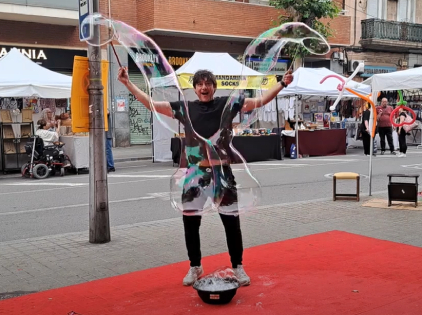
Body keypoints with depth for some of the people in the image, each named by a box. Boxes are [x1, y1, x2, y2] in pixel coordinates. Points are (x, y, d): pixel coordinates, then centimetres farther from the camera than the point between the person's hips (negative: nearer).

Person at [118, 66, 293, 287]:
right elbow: (151, 104, 4)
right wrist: (127, 83, 0)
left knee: (232, 223, 6)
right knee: (190, 224, 9)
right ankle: (195, 267, 28)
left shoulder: (227, 104, 1)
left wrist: (282, 83, -6)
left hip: (222, 173, -1)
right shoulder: (185, 108, 3)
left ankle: (238, 267, 23)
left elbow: (260, 101, 1)